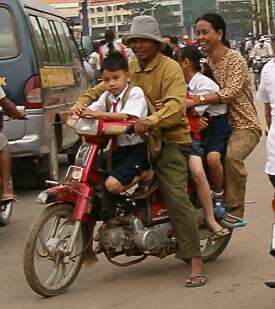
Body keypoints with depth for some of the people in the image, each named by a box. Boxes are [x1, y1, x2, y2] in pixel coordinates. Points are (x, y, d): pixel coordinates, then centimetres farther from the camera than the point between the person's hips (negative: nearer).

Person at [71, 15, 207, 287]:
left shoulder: (170, 68, -8)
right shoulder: (129, 69, 15)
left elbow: (176, 105, -22)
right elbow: (102, 88, 13)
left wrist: (153, 120, -40)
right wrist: (82, 102, -8)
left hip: (169, 139, -7)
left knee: (176, 196, -18)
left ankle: (195, 260, -19)